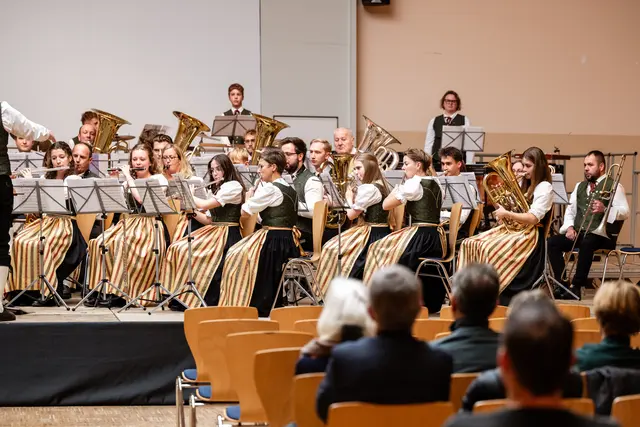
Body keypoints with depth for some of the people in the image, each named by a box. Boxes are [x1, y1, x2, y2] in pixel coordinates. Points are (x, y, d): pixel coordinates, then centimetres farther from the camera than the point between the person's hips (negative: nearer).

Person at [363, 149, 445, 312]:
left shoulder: (413, 184, -12)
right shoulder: (435, 183, 12)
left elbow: (385, 205, -9)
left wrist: (399, 186, 4)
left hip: (420, 236, -8)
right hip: (437, 238, 8)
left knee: (379, 250, 5)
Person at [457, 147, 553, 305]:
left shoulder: (544, 188, -6)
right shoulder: (524, 185, 22)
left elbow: (533, 218, -17)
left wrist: (506, 214, -18)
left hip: (529, 234, -9)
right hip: (510, 228, 9)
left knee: (490, 250, -32)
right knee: (469, 244, -12)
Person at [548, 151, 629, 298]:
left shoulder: (614, 186, 0)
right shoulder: (580, 186, 21)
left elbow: (625, 212, -10)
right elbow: (570, 209, 17)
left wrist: (605, 209, -26)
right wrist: (569, 227, -3)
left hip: (602, 235, -7)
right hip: (578, 233, 7)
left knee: (586, 243, -39)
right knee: (552, 242, -16)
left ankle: (576, 286, -35)